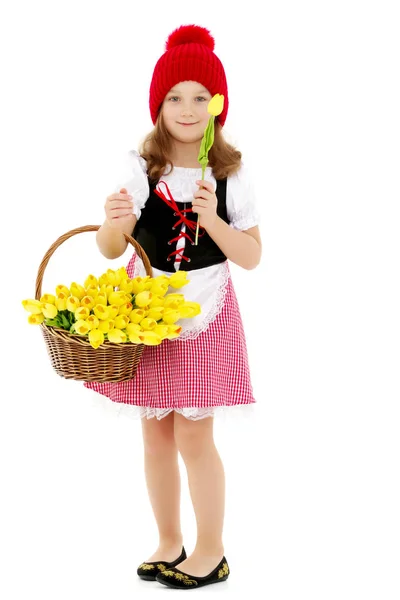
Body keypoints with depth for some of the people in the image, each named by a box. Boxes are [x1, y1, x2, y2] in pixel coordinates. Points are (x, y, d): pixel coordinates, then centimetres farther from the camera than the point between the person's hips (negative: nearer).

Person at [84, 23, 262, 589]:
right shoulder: (140, 167, -4)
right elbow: (110, 249, -1)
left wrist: (212, 218, -21)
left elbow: (251, 256, -4)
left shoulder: (231, 174, -6)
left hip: (205, 312, -2)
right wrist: (114, 222, -24)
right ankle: (170, 543, 29)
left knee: (193, 437, -1)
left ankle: (211, 552, 18)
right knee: (156, 435, 11)